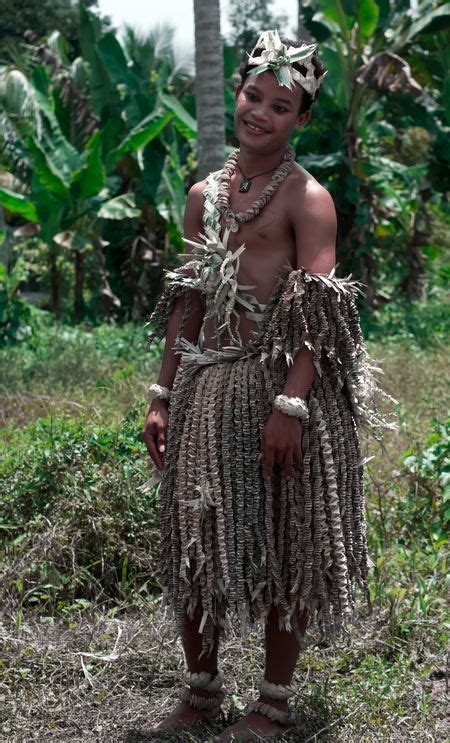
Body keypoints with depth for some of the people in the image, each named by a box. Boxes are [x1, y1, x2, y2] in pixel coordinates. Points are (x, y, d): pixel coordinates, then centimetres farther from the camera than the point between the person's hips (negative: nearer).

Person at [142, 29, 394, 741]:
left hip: (281, 381, -6)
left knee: (284, 544, 4)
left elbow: (317, 313, -14)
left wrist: (290, 404, -22)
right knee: (194, 537, 10)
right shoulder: (205, 195, 12)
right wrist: (162, 396, 12)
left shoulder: (307, 198, -6)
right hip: (206, 385, 6)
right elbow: (188, 303, 15)